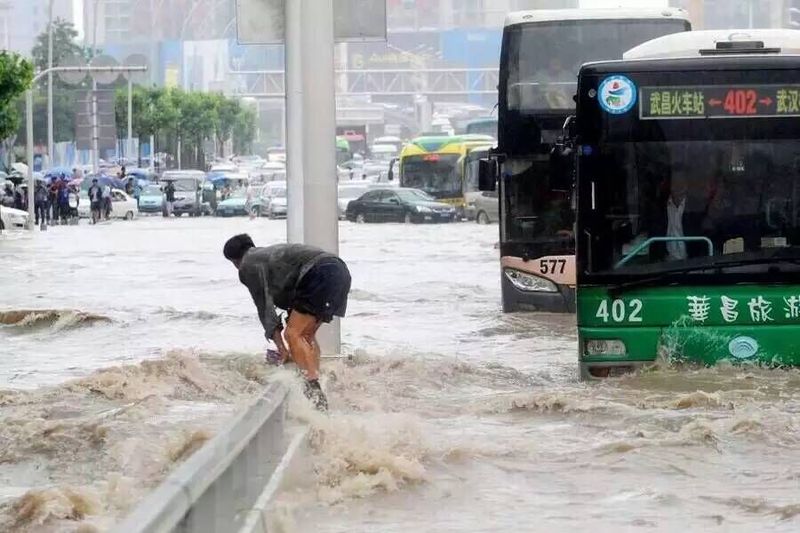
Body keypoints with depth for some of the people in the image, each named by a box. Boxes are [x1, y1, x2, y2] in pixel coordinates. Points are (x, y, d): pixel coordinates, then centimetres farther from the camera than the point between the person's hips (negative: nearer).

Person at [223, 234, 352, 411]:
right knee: (306, 335, 17)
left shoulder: (249, 266, 7)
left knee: (293, 334, -8)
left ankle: (315, 394, -18)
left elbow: (265, 306, 5)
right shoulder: (271, 253, 32)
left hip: (320, 274, -9)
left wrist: (281, 347, 7)